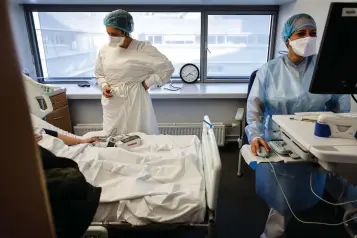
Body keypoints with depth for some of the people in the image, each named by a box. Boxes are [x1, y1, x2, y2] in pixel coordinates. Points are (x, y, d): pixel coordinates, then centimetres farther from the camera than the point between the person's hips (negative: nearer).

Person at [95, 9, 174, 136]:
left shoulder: (143, 49, -10)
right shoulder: (105, 50, 5)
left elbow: (167, 68, -8)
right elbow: (99, 74, 20)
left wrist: (146, 83, -8)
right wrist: (104, 85, 0)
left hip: (134, 104, -4)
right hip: (112, 106, 5)